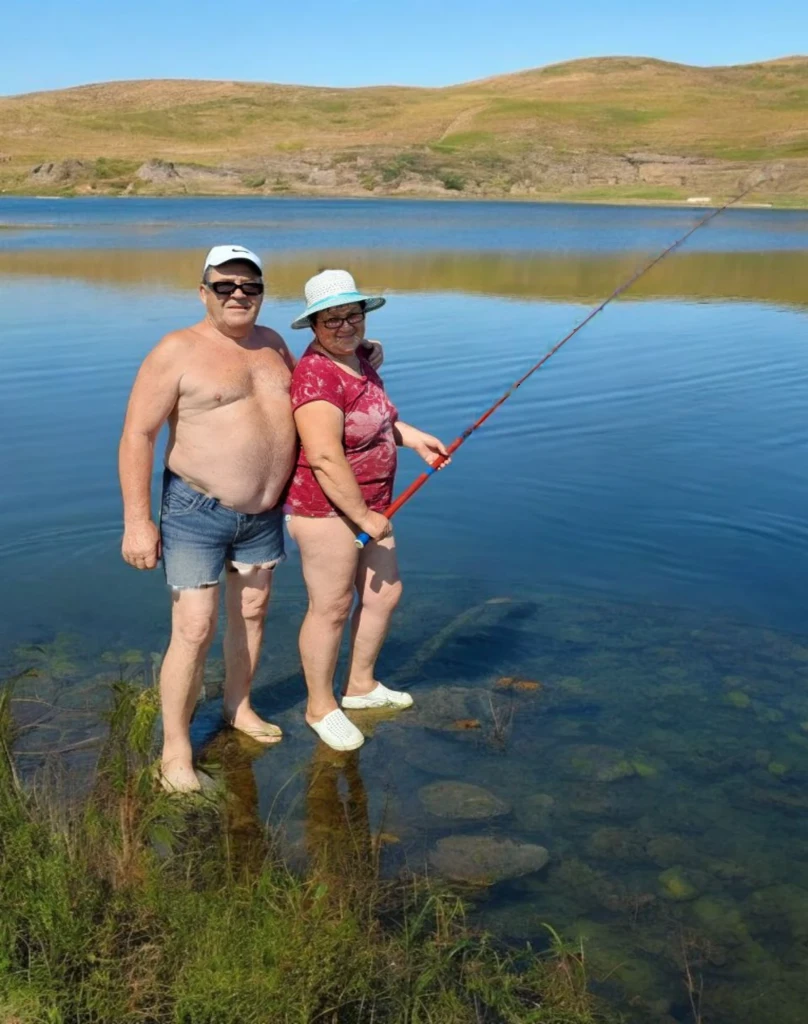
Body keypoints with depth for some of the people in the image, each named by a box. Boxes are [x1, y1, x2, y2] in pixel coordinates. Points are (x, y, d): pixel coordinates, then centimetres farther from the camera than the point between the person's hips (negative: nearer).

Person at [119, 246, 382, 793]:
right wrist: (138, 521, -20)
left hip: (264, 512, 7)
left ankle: (239, 706, 40)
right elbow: (137, 435, -15)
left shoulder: (272, 342, 7)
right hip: (197, 511, -6)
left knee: (252, 613, 18)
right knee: (194, 630, -7)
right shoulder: (178, 351, -14)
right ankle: (175, 747, 10)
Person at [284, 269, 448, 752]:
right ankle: (321, 707, 21)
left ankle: (361, 685, 36)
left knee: (384, 594, 17)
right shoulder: (317, 376, -23)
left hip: (369, 504, 10)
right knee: (331, 608, 2)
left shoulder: (359, 360, 8)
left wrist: (413, 437, 13)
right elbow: (325, 459, -28)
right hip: (325, 508, -10)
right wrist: (364, 517, -21)